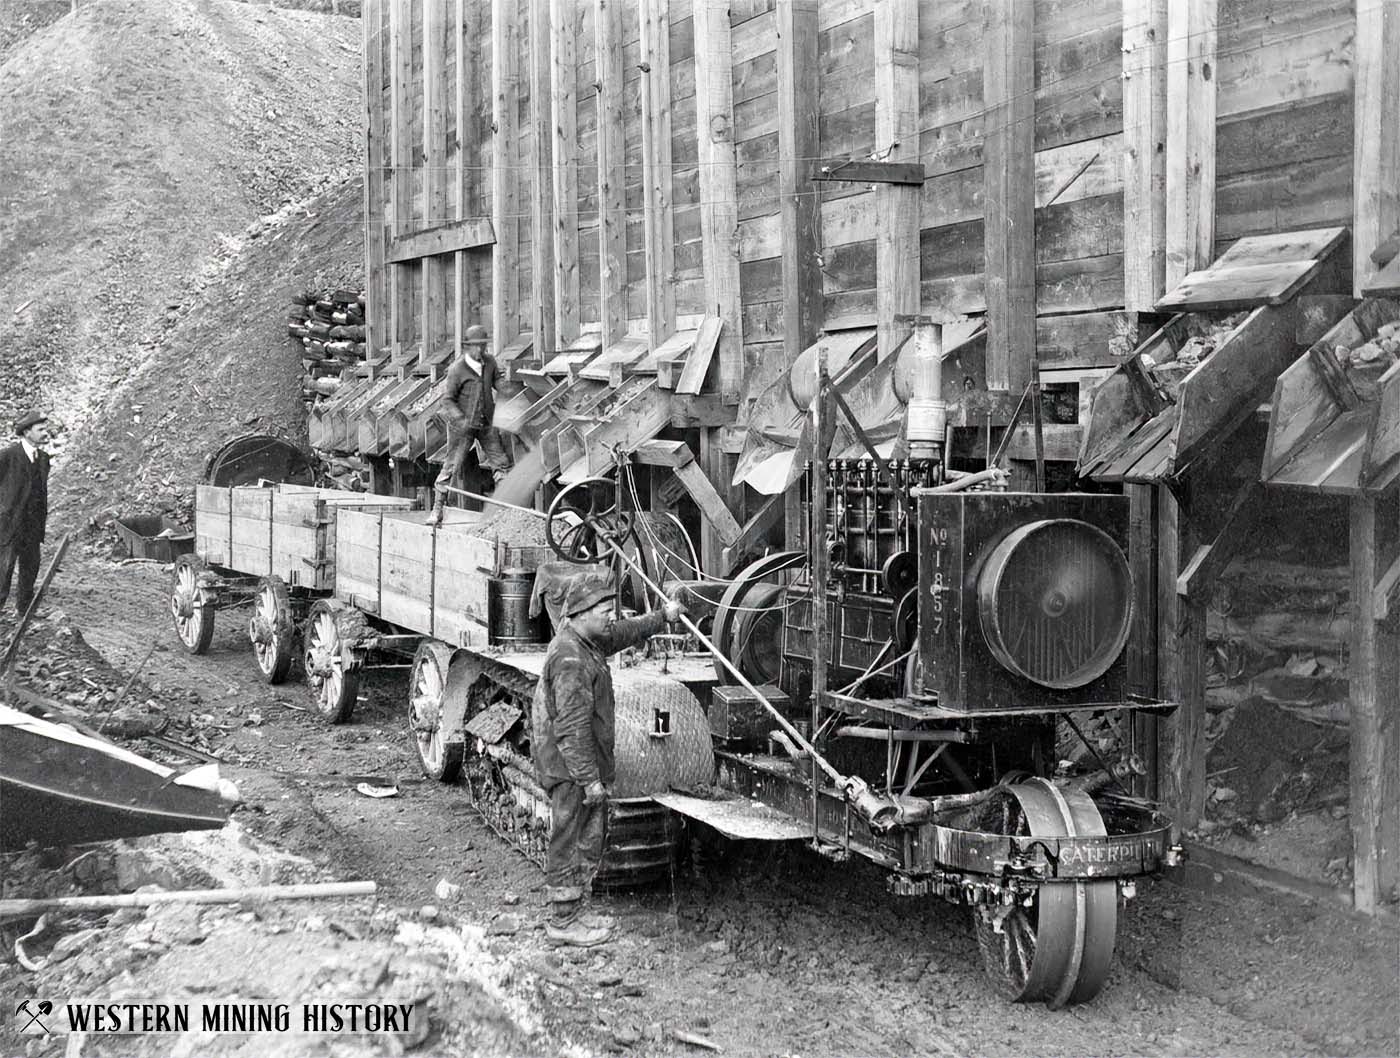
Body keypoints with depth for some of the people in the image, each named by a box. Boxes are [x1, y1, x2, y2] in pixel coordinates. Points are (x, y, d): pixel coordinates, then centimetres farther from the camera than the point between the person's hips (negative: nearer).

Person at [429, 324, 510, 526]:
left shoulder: (489, 362, 0)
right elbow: (448, 400, -11)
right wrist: (461, 419, -24)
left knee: (501, 463, 5)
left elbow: (499, 383, 16)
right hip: (462, 426, -5)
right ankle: (437, 511, 4)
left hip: (486, 424, 5)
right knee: (451, 466, -3)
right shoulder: (456, 370, -14)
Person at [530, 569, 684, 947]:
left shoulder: (590, 642, 8)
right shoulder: (570, 660, -23)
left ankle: (574, 912, 28)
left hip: (586, 764, 10)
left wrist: (663, 616, 28)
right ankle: (562, 923, 8)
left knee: (592, 840, 18)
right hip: (571, 768, -10)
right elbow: (571, 728, -25)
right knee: (570, 843, -1)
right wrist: (590, 779, -24)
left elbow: (625, 633, 31)